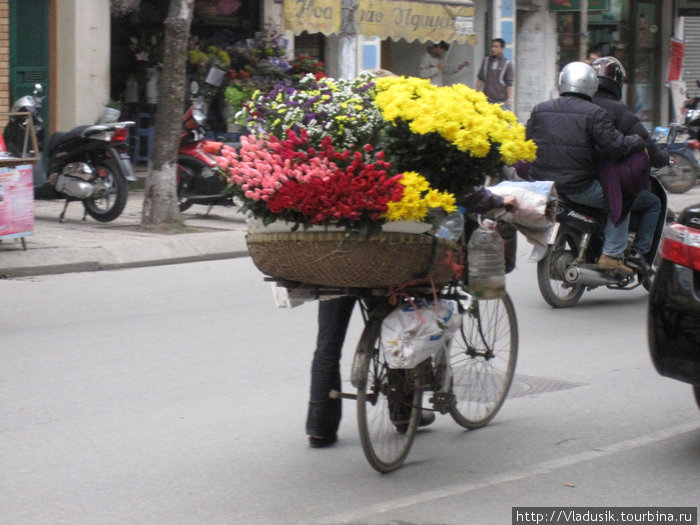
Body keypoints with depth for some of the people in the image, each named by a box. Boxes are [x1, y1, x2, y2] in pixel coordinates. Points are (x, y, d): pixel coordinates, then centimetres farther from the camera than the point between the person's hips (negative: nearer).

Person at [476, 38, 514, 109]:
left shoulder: (507, 64, 0)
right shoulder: (486, 60, 9)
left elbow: (509, 83, -2)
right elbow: (480, 78, 14)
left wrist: (510, 99, -7)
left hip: (501, 100, -3)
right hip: (486, 99, 3)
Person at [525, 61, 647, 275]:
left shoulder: (539, 110, 5)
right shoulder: (593, 114, -10)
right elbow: (615, 146, -14)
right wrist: (639, 142, 3)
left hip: (541, 185, 6)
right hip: (579, 188, -6)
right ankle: (611, 255, 5)